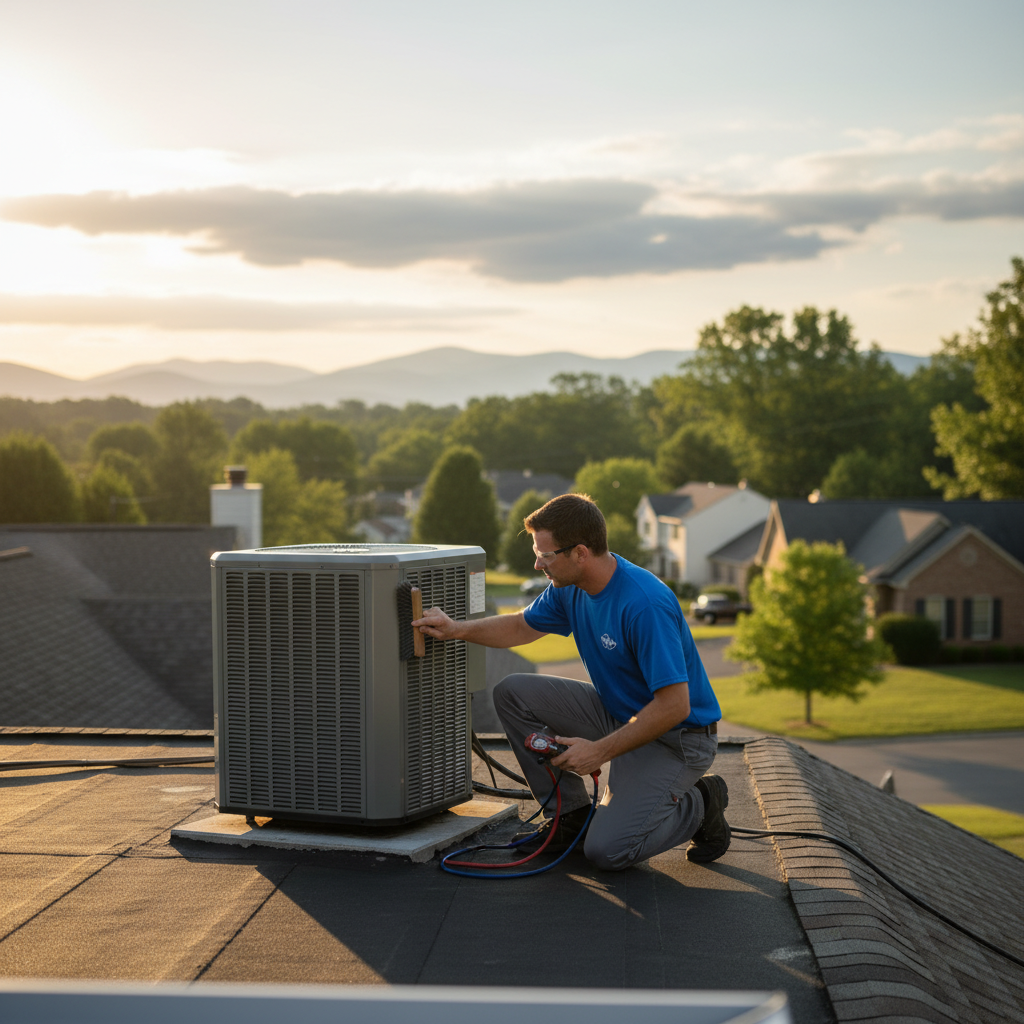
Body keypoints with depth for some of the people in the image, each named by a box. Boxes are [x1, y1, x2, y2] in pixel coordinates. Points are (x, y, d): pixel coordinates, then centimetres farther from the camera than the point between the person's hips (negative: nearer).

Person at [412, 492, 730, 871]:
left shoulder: (644, 605, -31)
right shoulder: (571, 588, -4)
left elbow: (674, 705, -31)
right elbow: (523, 626, 16)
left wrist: (601, 750, -25)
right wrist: (458, 630, 0)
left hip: (675, 736, -8)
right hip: (616, 713, 8)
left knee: (606, 850, -20)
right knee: (513, 693, -2)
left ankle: (697, 804, 6)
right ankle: (571, 814, 7)